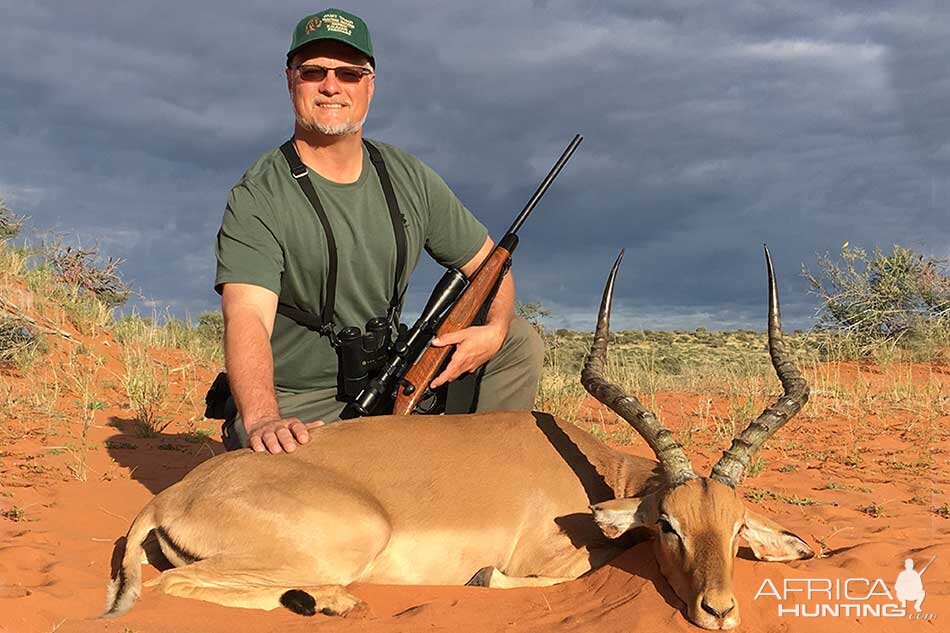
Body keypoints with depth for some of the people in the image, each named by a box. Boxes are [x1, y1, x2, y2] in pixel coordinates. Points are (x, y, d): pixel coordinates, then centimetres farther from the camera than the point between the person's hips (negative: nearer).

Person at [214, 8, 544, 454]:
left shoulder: (410, 179, 3)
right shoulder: (258, 200, -14)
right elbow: (247, 319, -28)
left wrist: (495, 329, -13)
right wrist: (262, 419, -47)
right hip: (291, 408, -5)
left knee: (520, 342, -5)